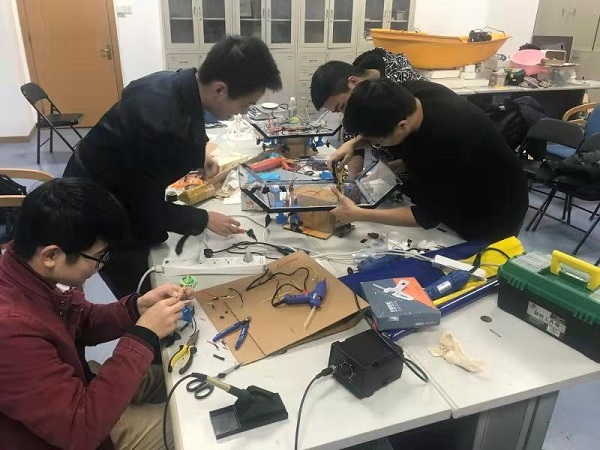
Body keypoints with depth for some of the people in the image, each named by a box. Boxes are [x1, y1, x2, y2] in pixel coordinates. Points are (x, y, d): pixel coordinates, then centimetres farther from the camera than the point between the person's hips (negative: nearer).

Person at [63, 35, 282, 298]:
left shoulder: (180, 84, -12)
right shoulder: (161, 123, -38)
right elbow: (148, 209, -25)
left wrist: (200, 153, -2)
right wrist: (204, 219, -13)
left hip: (121, 192, 8)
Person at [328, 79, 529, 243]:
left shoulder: (445, 142, -43)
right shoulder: (408, 92, -23)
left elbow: (428, 215, -29)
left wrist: (358, 215, -30)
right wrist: (354, 144, -13)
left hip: (493, 213, -6)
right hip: (454, 192, 6)